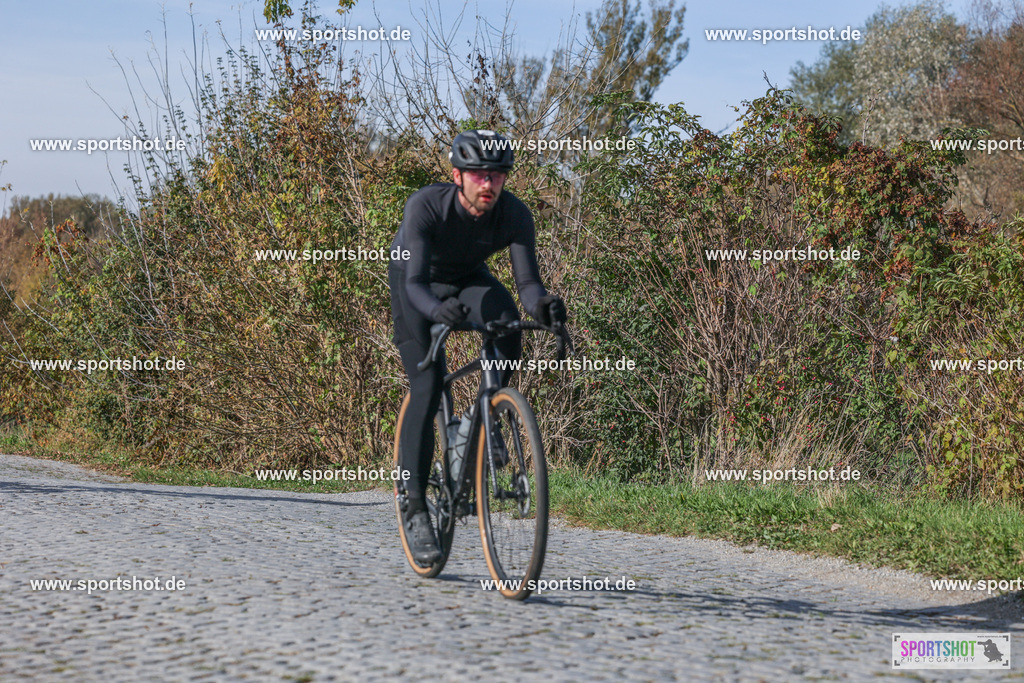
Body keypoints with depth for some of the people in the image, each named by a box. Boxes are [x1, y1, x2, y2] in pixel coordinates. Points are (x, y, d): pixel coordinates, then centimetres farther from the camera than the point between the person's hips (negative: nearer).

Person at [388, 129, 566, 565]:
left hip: (469, 279, 3)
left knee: (507, 328, -31)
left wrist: (541, 304, -57)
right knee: (426, 386, -19)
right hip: (417, 285, -3)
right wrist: (438, 310, -64)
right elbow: (415, 283, -42)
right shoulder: (426, 205, -35)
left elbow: (527, 279, -33)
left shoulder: (514, 215, -27)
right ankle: (415, 508, -12)